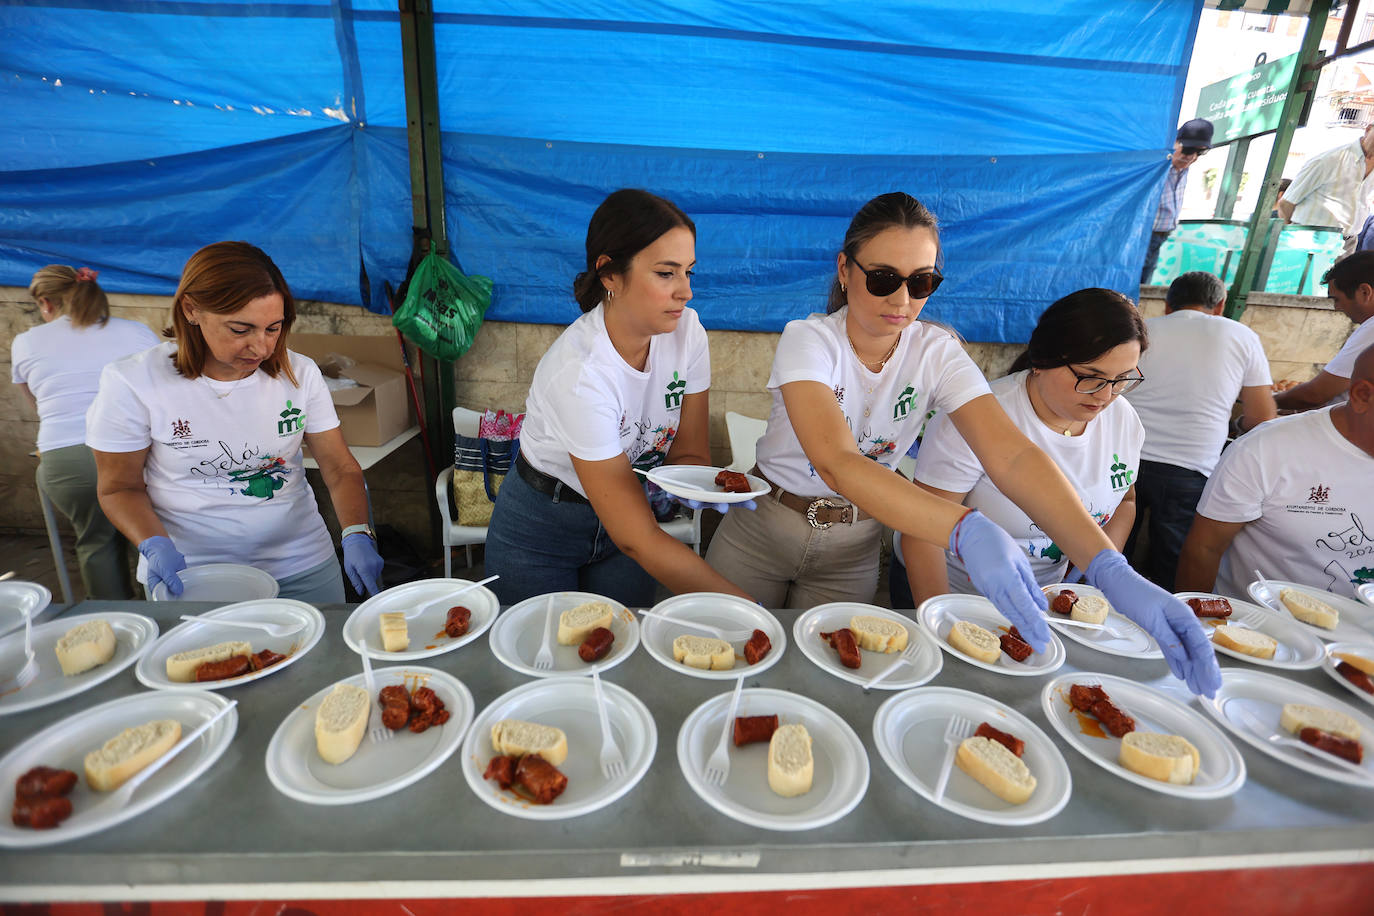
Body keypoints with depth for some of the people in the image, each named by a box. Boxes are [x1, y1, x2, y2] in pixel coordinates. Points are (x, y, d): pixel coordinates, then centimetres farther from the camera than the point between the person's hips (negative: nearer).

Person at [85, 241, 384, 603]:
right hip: (189, 577, -1)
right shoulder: (132, 383, -11)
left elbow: (341, 469, -6)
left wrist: (357, 535, -22)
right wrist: (155, 546, -19)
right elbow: (120, 487, -1)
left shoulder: (300, 374, -7)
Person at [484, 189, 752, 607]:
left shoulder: (686, 331, -17)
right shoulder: (578, 373, -34)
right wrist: (747, 605, -33)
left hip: (624, 512, 5)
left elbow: (689, 453, -7)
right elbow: (637, 538, -32)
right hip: (539, 534, -4)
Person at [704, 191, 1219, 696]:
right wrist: (965, 531, -52)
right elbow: (837, 463, -38)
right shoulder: (808, 340, -22)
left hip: (852, 547, 3)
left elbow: (1012, 456, -24)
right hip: (764, 527, -2)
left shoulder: (936, 353, -12)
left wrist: (1110, 569, -38)